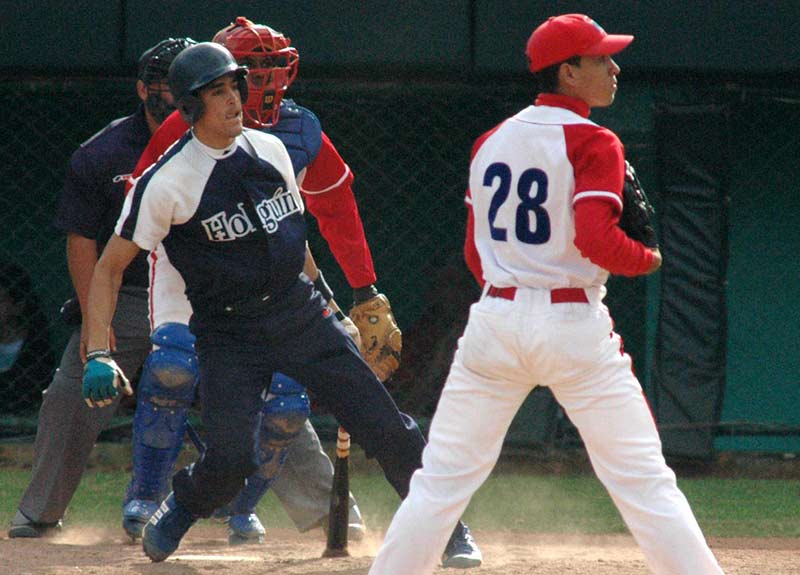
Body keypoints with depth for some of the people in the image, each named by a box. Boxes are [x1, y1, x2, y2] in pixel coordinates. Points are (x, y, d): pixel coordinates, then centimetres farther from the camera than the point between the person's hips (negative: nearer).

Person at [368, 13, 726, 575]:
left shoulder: (491, 142, 12)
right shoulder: (593, 144, -7)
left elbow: (476, 253, 15)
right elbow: (596, 239, -19)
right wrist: (648, 258, -1)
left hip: (495, 318, 5)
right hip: (575, 326, -5)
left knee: (441, 480, 7)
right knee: (645, 480, -2)